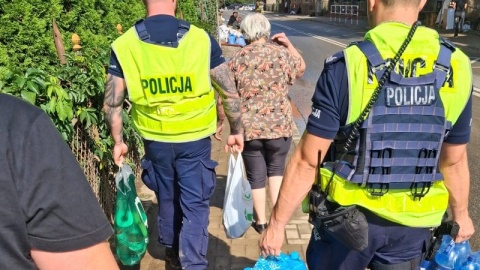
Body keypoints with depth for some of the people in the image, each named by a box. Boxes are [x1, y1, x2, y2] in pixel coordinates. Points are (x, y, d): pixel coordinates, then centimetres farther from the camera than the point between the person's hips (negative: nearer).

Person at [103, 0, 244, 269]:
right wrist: (236, 130, 8)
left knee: (167, 199, 23)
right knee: (195, 204, 11)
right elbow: (230, 93, -6)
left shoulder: (124, 45, -6)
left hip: (155, 140, 3)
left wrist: (118, 141, 13)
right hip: (195, 139, -2)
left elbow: (112, 103, -1)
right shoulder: (201, 39, -10)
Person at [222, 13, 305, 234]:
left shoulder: (237, 59, -3)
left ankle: (261, 222, 26)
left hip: (248, 128, 0)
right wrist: (289, 45, 20)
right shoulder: (282, 53, -3)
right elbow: (301, 68, 18)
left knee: (255, 176, 13)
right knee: (276, 169, 22)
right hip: (280, 126, 1)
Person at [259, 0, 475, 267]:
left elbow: (308, 160, -18)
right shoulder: (456, 67, -8)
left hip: (346, 217, -3)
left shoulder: (347, 66, -21)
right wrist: (460, 213, 20)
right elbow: (454, 160, 2)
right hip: (412, 222, 3)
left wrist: (277, 223, -5)